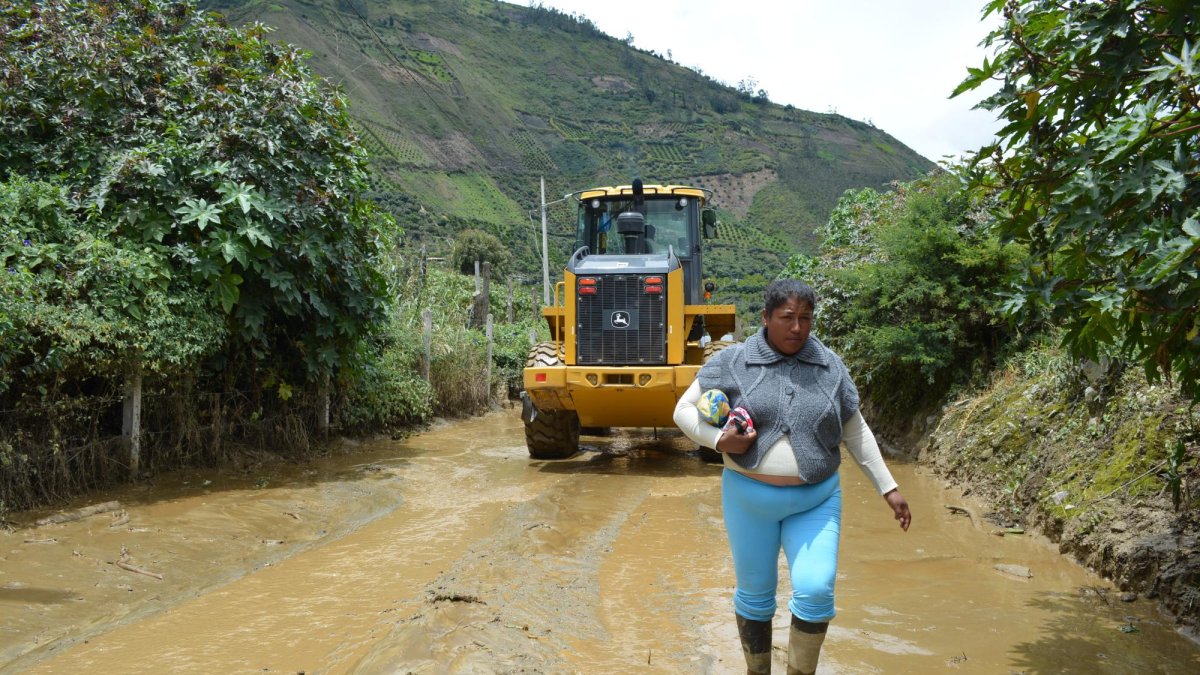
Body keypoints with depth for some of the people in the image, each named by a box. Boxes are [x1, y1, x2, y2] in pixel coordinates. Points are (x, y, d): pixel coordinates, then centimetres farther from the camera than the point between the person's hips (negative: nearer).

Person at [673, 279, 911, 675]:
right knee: (754, 594, 11)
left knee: (816, 591, -11)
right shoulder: (732, 362, -6)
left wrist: (888, 488, 8)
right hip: (749, 497, -1)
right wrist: (719, 440, -18)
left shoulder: (830, 366, 0)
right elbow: (685, 410, 0)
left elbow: (856, 431, 9)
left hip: (815, 500, 1)